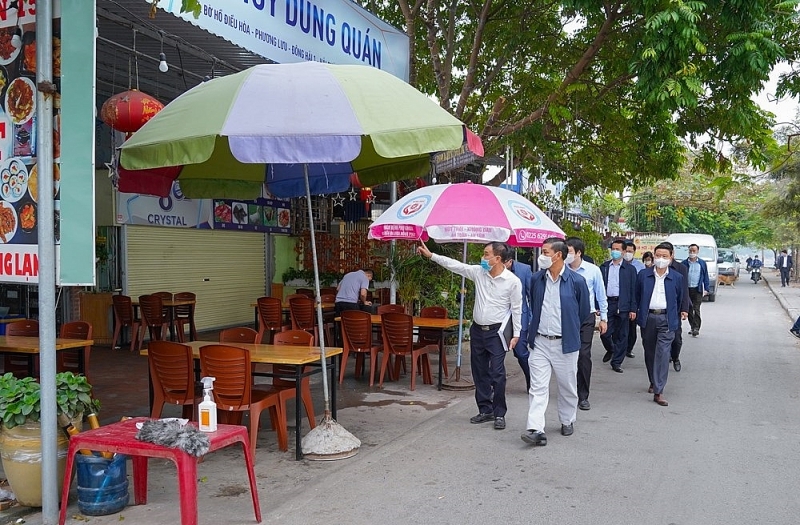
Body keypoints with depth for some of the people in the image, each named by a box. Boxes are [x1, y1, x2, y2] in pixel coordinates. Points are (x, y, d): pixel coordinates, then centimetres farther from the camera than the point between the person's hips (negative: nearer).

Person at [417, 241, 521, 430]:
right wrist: (431, 255, -2)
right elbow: (455, 265, 1)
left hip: (496, 332, -5)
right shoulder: (479, 272, 0)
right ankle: (485, 410, 24)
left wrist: (516, 334, -6)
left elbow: (517, 309, -6)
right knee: (479, 372, 12)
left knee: (497, 374, -5)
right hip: (477, 329, 5)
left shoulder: (513, 281, -11)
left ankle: (499, 414, 7)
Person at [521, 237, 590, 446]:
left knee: (568, 387, 13)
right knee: (538, 387, -5)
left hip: (565, 343, -2)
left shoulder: (576, 281, -9)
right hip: (540, 342, 2)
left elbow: (583, 312, 4)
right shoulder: (536, 279, 1)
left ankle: (567, 421, 33)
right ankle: (536, 429, -7)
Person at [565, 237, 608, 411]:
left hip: (586, 317, -1)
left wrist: (604, 318, 9)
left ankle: (583, 396, 7)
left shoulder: (593, 270, -2)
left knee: (584, 355, -4)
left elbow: (601, 295, 7)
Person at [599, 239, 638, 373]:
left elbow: (633, 290, 1)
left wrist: (633, 309, -4)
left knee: (621, 335, 3)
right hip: (607, 303, 1)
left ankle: (616, 362, 14)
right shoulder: (604, 267, 9)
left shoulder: (630, 269, 3)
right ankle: (610, 349, 30)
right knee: (605, 333, -1)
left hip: (622, 305, -1)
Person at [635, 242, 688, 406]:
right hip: (648, 317, 2)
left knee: (663, 353, -11)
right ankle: (653, 382, 32)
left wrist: (680, 315, 13)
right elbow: (637, 296, 12)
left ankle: (658, 392, -12)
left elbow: (680, 299, 14)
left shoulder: (677, 278, 4)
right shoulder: (643, 275, 5)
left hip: (666, 319, -2)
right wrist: (637, 313, 11)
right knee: (649, 352, 12)